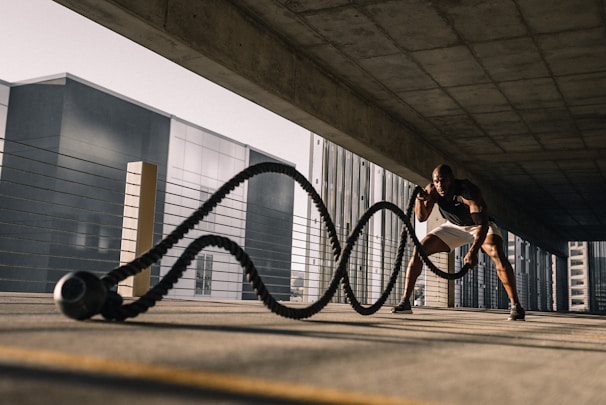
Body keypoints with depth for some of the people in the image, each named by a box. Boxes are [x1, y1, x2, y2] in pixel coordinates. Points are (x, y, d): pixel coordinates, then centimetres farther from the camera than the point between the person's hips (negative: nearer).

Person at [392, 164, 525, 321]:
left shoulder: (468, 191, -35)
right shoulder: (432, 190, -20)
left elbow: (482, 224, -41)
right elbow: (422, 218, -14)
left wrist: (473, 251, -55)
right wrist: (420, 200, -35)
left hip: (480, 225, -4)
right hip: (454, 227, 4)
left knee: (498, 255, -31)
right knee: (418, 251, -11)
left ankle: (516, 305, -20)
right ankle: (405, 302, -6)